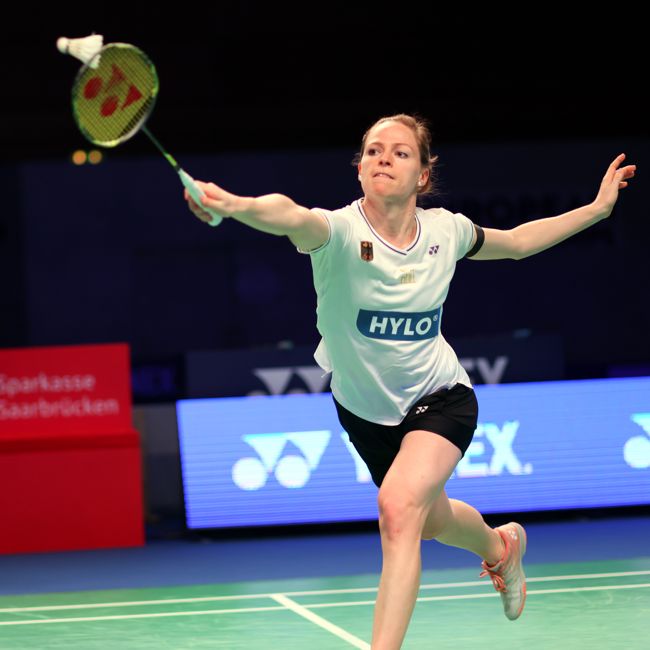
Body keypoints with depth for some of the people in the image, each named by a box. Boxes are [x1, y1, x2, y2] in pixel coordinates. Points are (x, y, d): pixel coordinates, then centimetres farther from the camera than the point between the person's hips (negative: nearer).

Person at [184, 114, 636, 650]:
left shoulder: (445, 231, -15)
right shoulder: (341, 230, -27)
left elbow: (516, 242, 9)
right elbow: (291, 216, -52)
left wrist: (597, 208, 6)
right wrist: (234, 205, -74)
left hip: (440, 398, -1)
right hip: (365, 408, 1)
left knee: (399, 507, -29)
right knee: (432, 521, 23)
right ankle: (500, 546, 59)